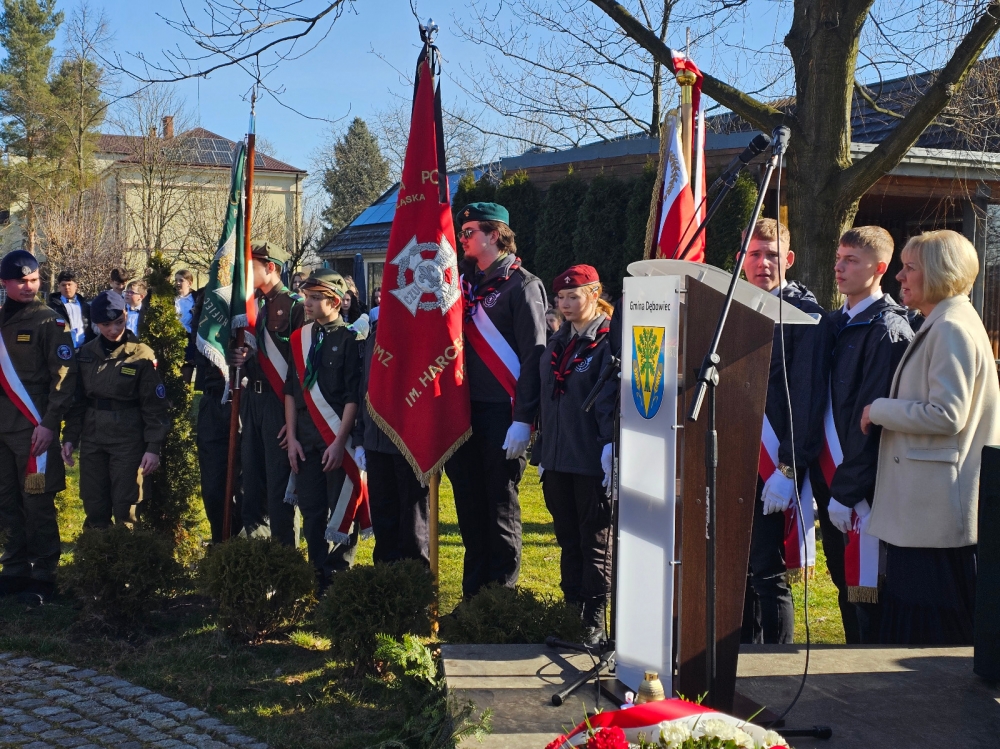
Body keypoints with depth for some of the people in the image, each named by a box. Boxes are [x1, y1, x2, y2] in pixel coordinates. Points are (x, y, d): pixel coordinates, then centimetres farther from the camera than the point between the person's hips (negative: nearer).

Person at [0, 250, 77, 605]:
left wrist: (49, 422, -15)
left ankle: (43, 576, 5)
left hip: (34, 428, -5)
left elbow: (63, 376, -8)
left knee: (37, 504, -3)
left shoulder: (49, 322, -3)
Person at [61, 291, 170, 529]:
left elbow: (153, 406, -6)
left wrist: (153, 447, -11)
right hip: (92, 436, 4)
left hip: (128, 438, -4)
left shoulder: (141, 355, -6)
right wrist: (69, 437, 6)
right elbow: (77, 400, 12)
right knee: (94, 506, 8)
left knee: (124, 508, -2)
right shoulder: (87, 353, 6)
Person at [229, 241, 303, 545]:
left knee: (279, 477, -3)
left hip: (280, 400, -7)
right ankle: (255, 539, 22)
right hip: (252, 396, 7)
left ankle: (283, 549, 5)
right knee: (252, 473, 12)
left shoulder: (294, 306, -9)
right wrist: (239, 357, 0)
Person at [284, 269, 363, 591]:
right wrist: (292, 437, 4)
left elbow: (353, 395, -10)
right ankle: (319, 574, 16)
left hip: (338, 440, -5)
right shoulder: (300, 338, 10)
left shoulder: (349, 338, -6)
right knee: (310, 510, 7)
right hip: (306, 440, 5)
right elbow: (291, 390, 11)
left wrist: (340, 442, -14)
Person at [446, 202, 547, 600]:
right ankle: (472, 595, 21)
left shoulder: (521, 285, -6)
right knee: (469, 504, 11)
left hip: (502, 415, -7)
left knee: (501, 508, 1)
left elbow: (534, 355, -13)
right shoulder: (465, 280, 15)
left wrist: (522, 419, -19)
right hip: (465, 411, 7)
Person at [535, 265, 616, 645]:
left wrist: (610, 449, -21)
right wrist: (542, 450, 15)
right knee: (567, 538, 12)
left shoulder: (609, 341, -8)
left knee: (595, 540, 1)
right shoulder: (557, 342, 14)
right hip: (557, 457, 7)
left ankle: (594, 622, 6)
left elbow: (612, 398, -15)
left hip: (592, 460, -7)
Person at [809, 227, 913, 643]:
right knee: (846, 588, 16)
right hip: (829, 477, 8)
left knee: (866, 597, 0)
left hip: (863, 491, -8)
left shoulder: (888, 330, -12)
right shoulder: (832, 325, 14)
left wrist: (847, 491, -18)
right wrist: (823, 482, 11)